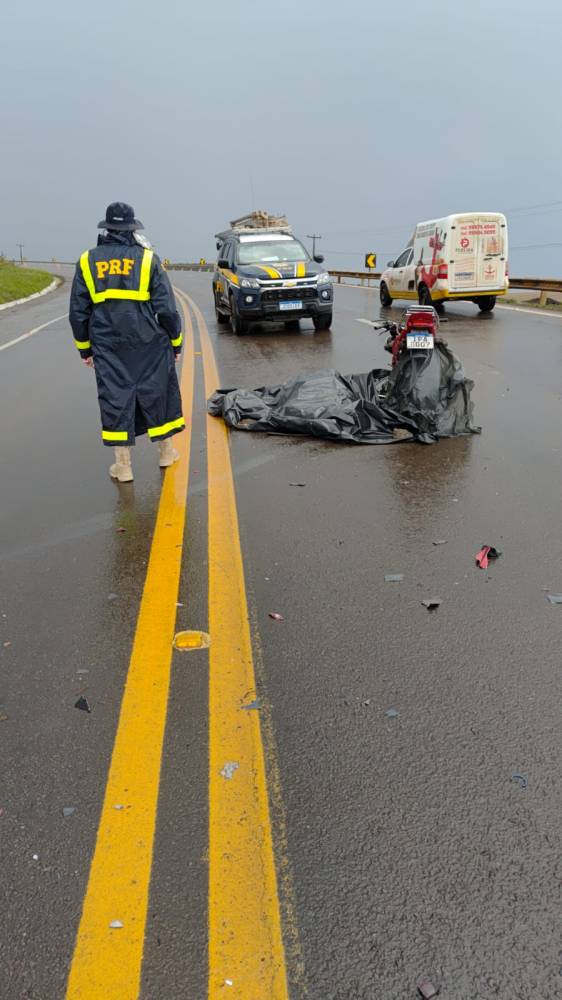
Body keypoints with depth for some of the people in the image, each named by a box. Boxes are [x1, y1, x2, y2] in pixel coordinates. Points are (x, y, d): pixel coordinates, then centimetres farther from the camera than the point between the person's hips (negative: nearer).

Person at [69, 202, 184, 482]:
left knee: (115, 398, 7)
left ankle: (123, 466, 10)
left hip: (107, 346, 1)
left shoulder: (87, 261, 4)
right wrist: (175, 342, 8)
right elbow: (166, 308, -4)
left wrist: (84, 348, 17)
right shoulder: (147, 259, -3)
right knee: (157, 393, 14)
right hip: (148, 343, -1)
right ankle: (166, 451, 28)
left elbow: (78, 312, 6)